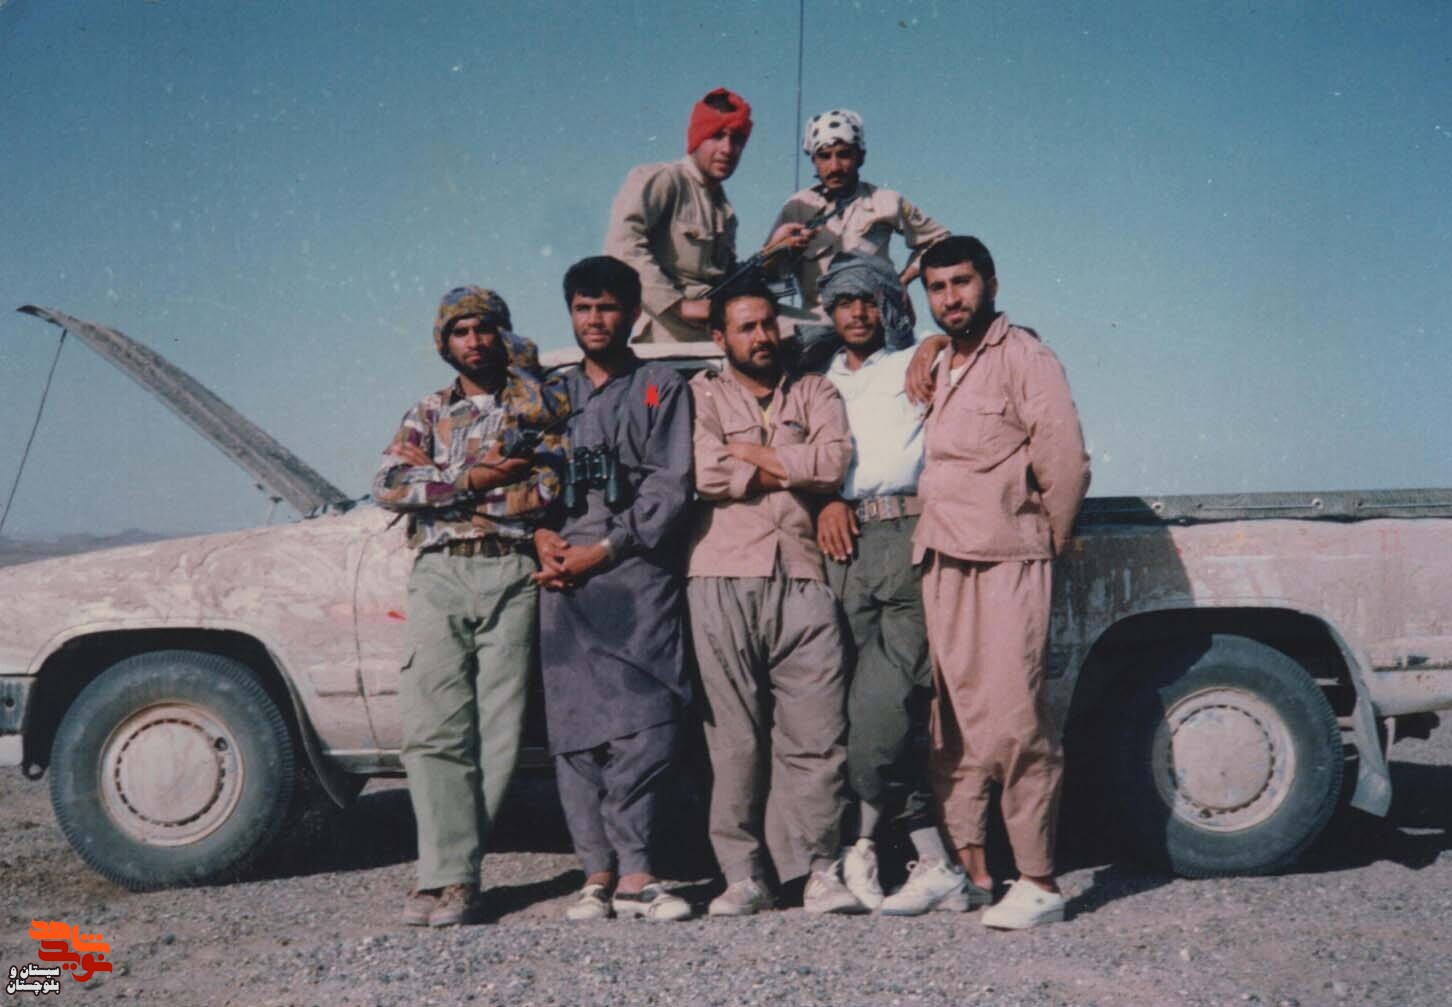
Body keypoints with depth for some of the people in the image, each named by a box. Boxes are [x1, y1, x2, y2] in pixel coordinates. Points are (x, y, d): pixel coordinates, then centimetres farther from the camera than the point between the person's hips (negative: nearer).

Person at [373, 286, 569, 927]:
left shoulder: (539, 409, 12)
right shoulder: (428, 413, 19)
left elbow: (548, 493, -5)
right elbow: (389, 486, 3)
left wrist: (436, 474, -4)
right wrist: (473, 478, -9)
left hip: (512, 574, -1)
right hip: (439, 574, 2)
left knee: (497, 731, -5)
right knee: (433, 727, -8)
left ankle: (446, 871, 3)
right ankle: (453, 877, -7)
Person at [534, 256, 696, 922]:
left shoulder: (663, 389, 12)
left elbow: (671, 487, 1)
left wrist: (601, 551, -7)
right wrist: (543, 537, -3)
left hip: (638, 573, -3)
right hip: (564, 579, 3)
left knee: (639, 726, -12)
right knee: (575, 728, -2)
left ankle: (630, 874, -9)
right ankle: (598, 873, 2)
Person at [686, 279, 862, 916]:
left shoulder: (814, 392, 19)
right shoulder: (700, 395, 15)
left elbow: (835, 462, -1)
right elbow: (704, 473, -5)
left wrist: (751, 455, 2)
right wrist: (795, 472, 2)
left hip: (802, 578, 1)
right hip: (723, 579, -1)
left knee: (815, 732, -4)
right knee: (734, 734, -2)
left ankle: (819, 871, 3)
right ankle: (742, 876, 5)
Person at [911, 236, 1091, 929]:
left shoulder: (1022, 357, -4)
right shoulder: (938, 367, 18)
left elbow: (1065, 460, -10)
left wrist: (1050, 541, -2)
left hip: (1005, 563, -7)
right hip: (941, 562, 7)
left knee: (1013, 722, -10)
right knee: (952, 722, 7)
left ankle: (1039, 883, -4)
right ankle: (967, 866, 15)